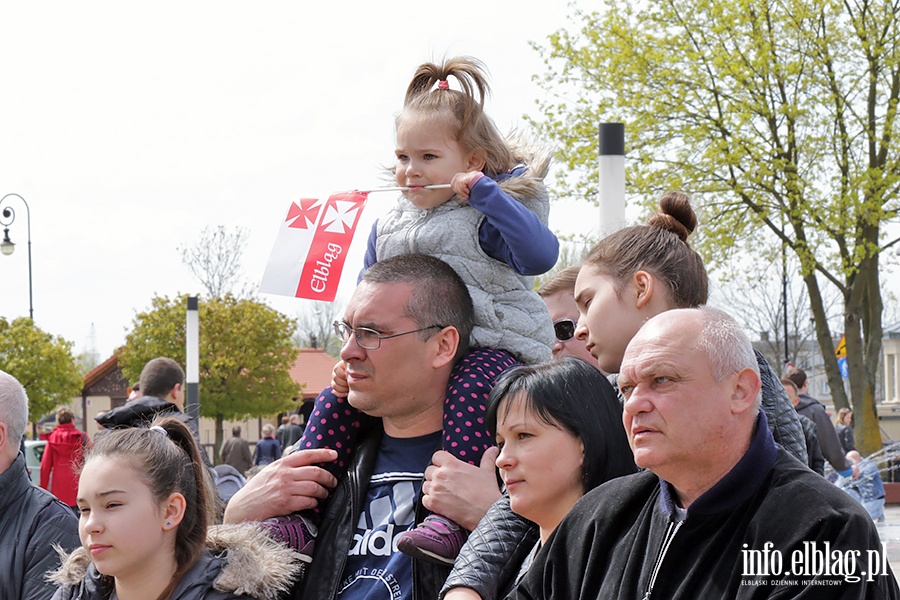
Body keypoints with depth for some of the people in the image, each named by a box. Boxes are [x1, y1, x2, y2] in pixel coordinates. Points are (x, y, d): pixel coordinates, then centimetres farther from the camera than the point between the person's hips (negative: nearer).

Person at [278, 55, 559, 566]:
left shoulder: (486, 216, -3)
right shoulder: (388, 226, 16)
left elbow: (541, 254, -23)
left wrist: (484, 193, -25)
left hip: (488, 345, -6)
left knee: (469, 394, -38)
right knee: (338, 397, -9)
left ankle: (454, 518, -47)